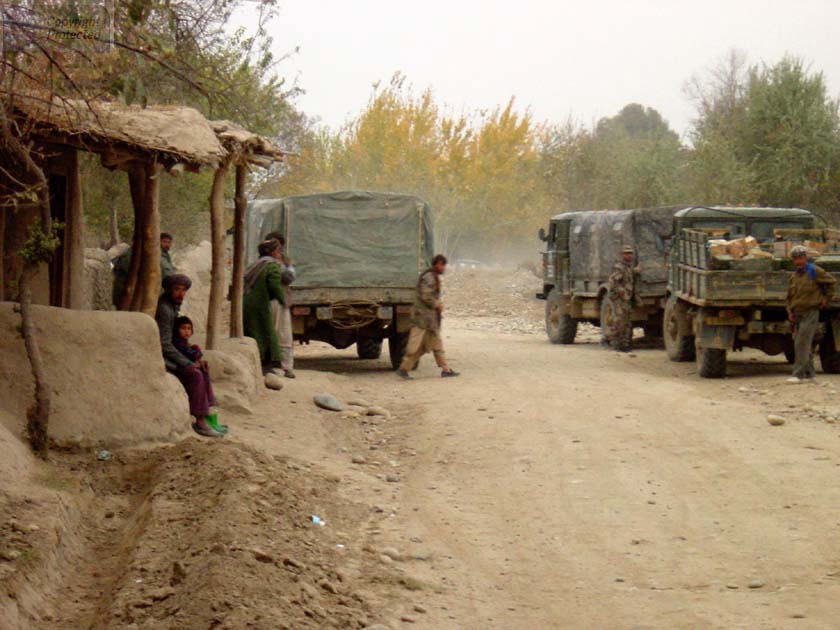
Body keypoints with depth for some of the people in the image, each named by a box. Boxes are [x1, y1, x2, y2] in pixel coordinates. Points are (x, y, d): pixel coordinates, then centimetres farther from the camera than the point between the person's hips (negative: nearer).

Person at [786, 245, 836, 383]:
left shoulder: (814, 271, -5)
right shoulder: (793, 277, 13)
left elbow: (831, 282, 4)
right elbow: (790, 296, 21)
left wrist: (826, 298, 2)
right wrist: (790, 312, 9)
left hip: (811, 313, -7)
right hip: (798, 315, 7)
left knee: (802, 344, -15)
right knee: (806, 346, 10)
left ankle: (798, 374, -17)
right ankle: (809, 375, 16)